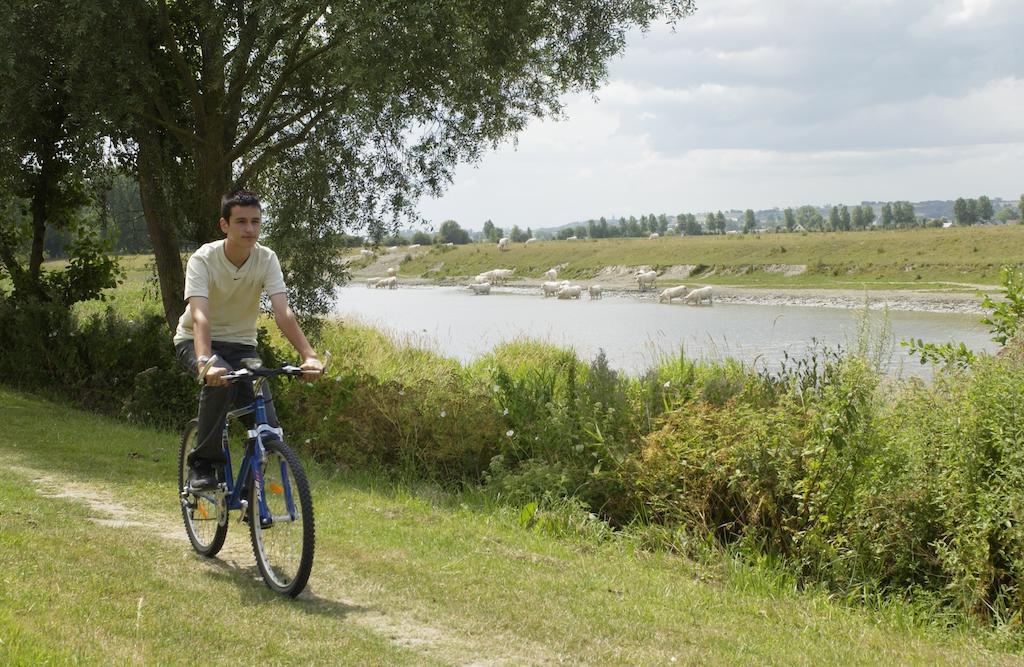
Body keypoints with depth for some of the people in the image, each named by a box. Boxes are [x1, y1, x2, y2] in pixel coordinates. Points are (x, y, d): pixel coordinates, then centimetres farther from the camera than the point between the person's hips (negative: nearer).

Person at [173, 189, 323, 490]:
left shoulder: (267, 260, -14)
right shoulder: (203, 260, -22)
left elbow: (283, 313, -25)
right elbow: (200, 317, -36)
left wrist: (308, 355, -41)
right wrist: (205, 362, -54)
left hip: (241, 344, 3)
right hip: (195, 341, -3)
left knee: (268, 428, -15)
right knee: (221, 379, -38)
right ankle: (203, 463, -20)